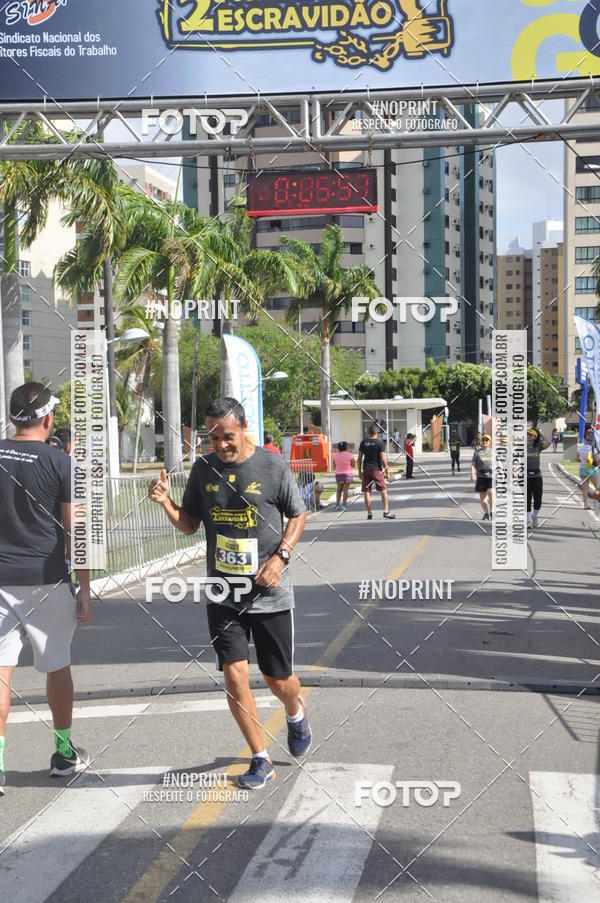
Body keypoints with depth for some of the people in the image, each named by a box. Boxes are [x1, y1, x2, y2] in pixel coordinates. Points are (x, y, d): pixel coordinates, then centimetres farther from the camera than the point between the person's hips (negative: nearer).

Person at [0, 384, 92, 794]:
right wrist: (85, 590, -1)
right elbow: (74, 533, -6)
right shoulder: (59, 462, -7)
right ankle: (64, 753, 26)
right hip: (46, 580, -2)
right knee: (58, 667, 13)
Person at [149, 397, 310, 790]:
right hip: (223, 594, 2)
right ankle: (261, 760, 11)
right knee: (235, 676, -6)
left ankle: (297, 715, 44)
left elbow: (298, 515, 2)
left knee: (279, 679, 8)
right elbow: (190, 524, 10)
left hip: (271, 594, -2)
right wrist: (166, 502, -9)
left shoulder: (273, 466, -8)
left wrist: (280, 557, -12)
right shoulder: (203, 469, 2)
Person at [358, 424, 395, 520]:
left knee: (367, 491, 6)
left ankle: (369, 513, 7)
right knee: (383, 490, 3)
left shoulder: (363, 443, 5)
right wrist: (387, 471, -1)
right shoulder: (379, 443, -6)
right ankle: (386, 511, -4)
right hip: (376, 469, -3)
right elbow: (383, 459, -9)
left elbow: (360, 458, 7)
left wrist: (360, 471, 15)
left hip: (366, 469, 4)